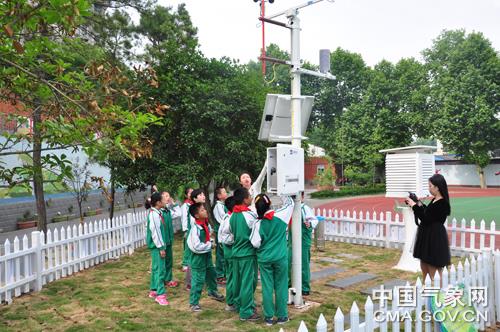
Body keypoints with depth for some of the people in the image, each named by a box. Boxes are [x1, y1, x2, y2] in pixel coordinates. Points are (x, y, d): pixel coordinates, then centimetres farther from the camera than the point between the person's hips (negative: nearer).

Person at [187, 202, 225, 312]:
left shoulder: (205, 224, -1)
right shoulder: (195, 228, -27)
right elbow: (196, 247, -30)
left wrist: (209, 243, 1)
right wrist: (209, 245, -18)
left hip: (207, 255, 9)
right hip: (198, 258, -9)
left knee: (211, 274, 25)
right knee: (198, 280, -1)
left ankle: (213, 292, 49)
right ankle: (193, 303, 12)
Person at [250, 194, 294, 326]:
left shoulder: (258, 223, -9)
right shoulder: (281, 215, -10)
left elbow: (255, 243, -8)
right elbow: (290, 203, 8)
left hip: (264, 259, 1)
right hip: (280, 258, 0)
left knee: (267, 287, 8)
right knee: (281, 287, 10)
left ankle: (268, 317, 15)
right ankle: (282, 316, 19)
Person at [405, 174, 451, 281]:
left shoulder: (442, 203, -21)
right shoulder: (434, 200, 7)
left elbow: (426, 219, -22)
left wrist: (415, 206, -18)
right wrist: (420, 204, 9)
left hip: (435, 239, -10)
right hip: (427, 237, 10)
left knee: (434, 272, 2)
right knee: (424, 268, 20)